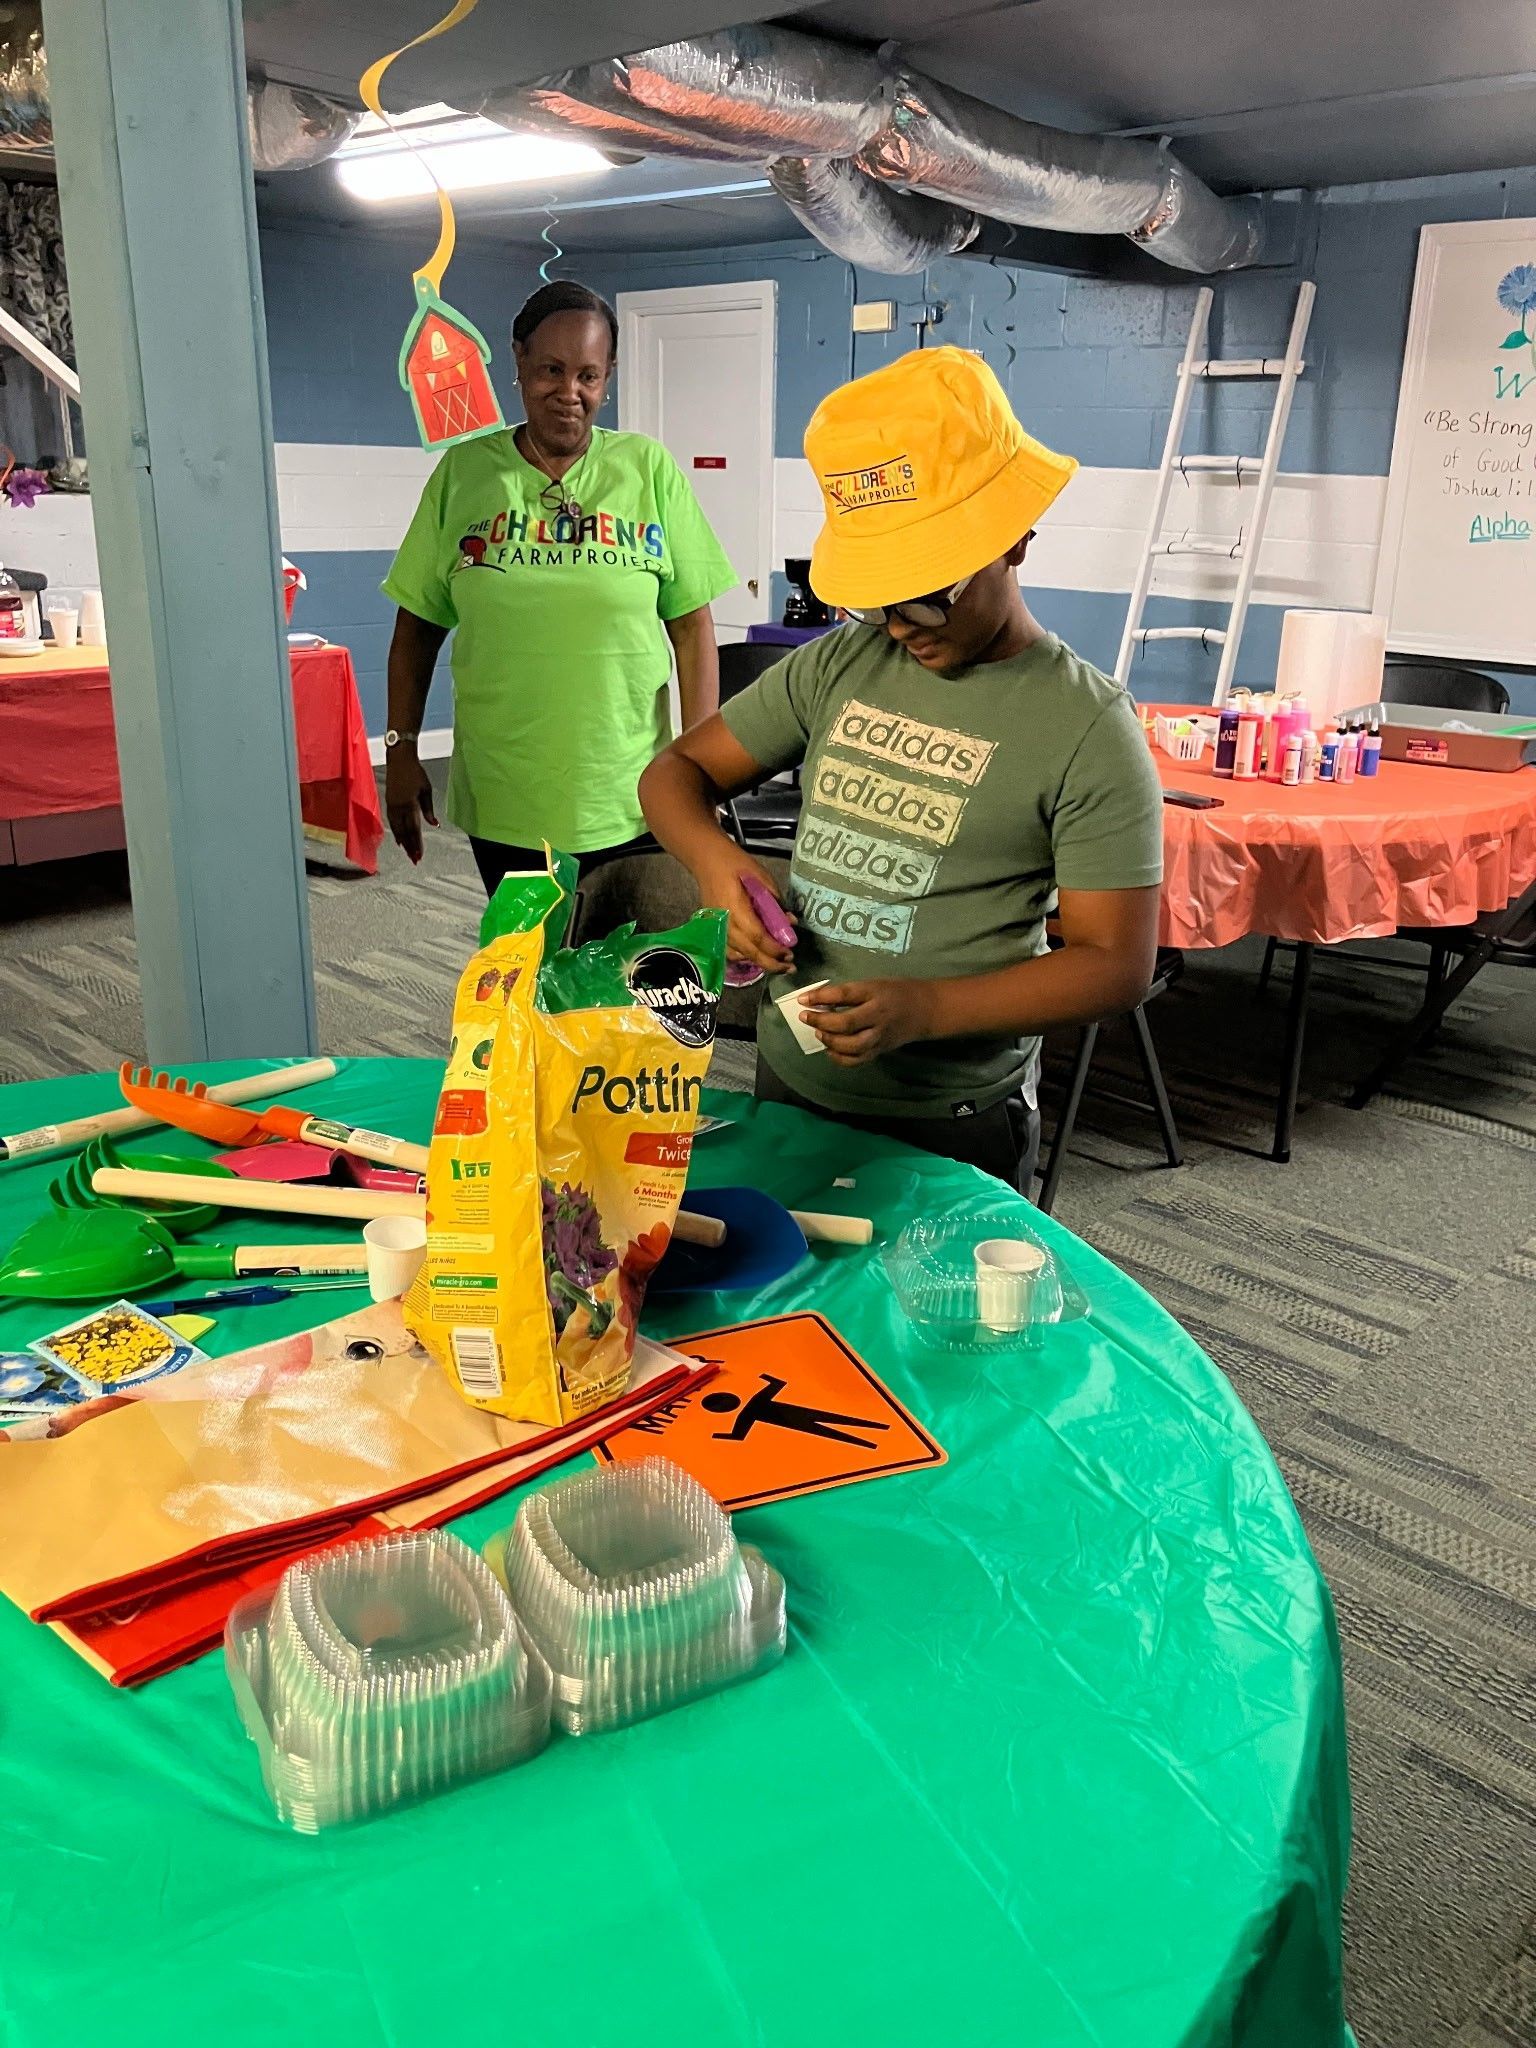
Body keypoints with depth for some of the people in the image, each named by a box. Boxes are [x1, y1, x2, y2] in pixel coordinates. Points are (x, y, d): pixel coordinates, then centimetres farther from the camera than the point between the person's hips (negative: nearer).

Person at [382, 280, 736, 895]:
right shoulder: (464, 471, 2)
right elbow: (418, 627, 7)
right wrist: (401, 752, 4)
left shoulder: (650, 469, -1)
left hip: (629, 805, -1)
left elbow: (692, 627, 0)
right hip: (499, 806, 1)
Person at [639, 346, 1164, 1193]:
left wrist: (924, 1009, -27)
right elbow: (678, 770, 7)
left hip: (950, 1129, -5)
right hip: (787, 1089, 5)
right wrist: (715, 861, -16)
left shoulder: (1088, 728, -14)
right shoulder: (839, 665, 1)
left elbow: (1115, 962, -15)